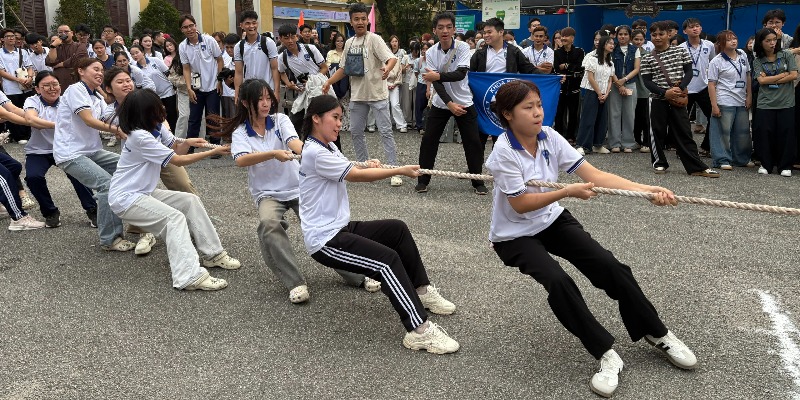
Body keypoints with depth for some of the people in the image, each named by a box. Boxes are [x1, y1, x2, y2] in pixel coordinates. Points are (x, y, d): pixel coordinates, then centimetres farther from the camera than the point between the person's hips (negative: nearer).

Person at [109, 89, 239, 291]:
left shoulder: (157, 126, -2)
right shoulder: (140, 137, -26)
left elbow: (176, 149, 12)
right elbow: (178, 161, -21)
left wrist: (187, 143, -12)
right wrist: (215, 151, -18)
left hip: (144, 192, 9)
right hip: (125, 198, -9)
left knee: (190, 201, 5)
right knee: (175, 217, -25)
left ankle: (212, 253, 8)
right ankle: (189, 277, -34)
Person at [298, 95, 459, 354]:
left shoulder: (328, 147, 13)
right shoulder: (315, 153, -18)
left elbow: (351, 172, 15)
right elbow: (356, 175, -18)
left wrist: (369, 166, -9)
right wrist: (401, 171, -13)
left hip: (340, 227, 11)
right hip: (324, 240, -11)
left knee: (397, 229, 15)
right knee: (388, 259, -25)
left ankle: (420, 290, 23)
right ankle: (419, 330, -27)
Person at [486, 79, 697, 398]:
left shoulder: (549, 137, -10)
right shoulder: (503, 152, -23)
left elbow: (593, 174, -16)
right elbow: (520, 205, -24)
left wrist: (646, 190, -26)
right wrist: (568, 192, -33)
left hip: (552, 220, 5)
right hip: (515, 235, -5)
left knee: (609, 267, -8)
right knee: (559, 283, -27)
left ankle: (657, 334, 11)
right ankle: (606, 354, -10)